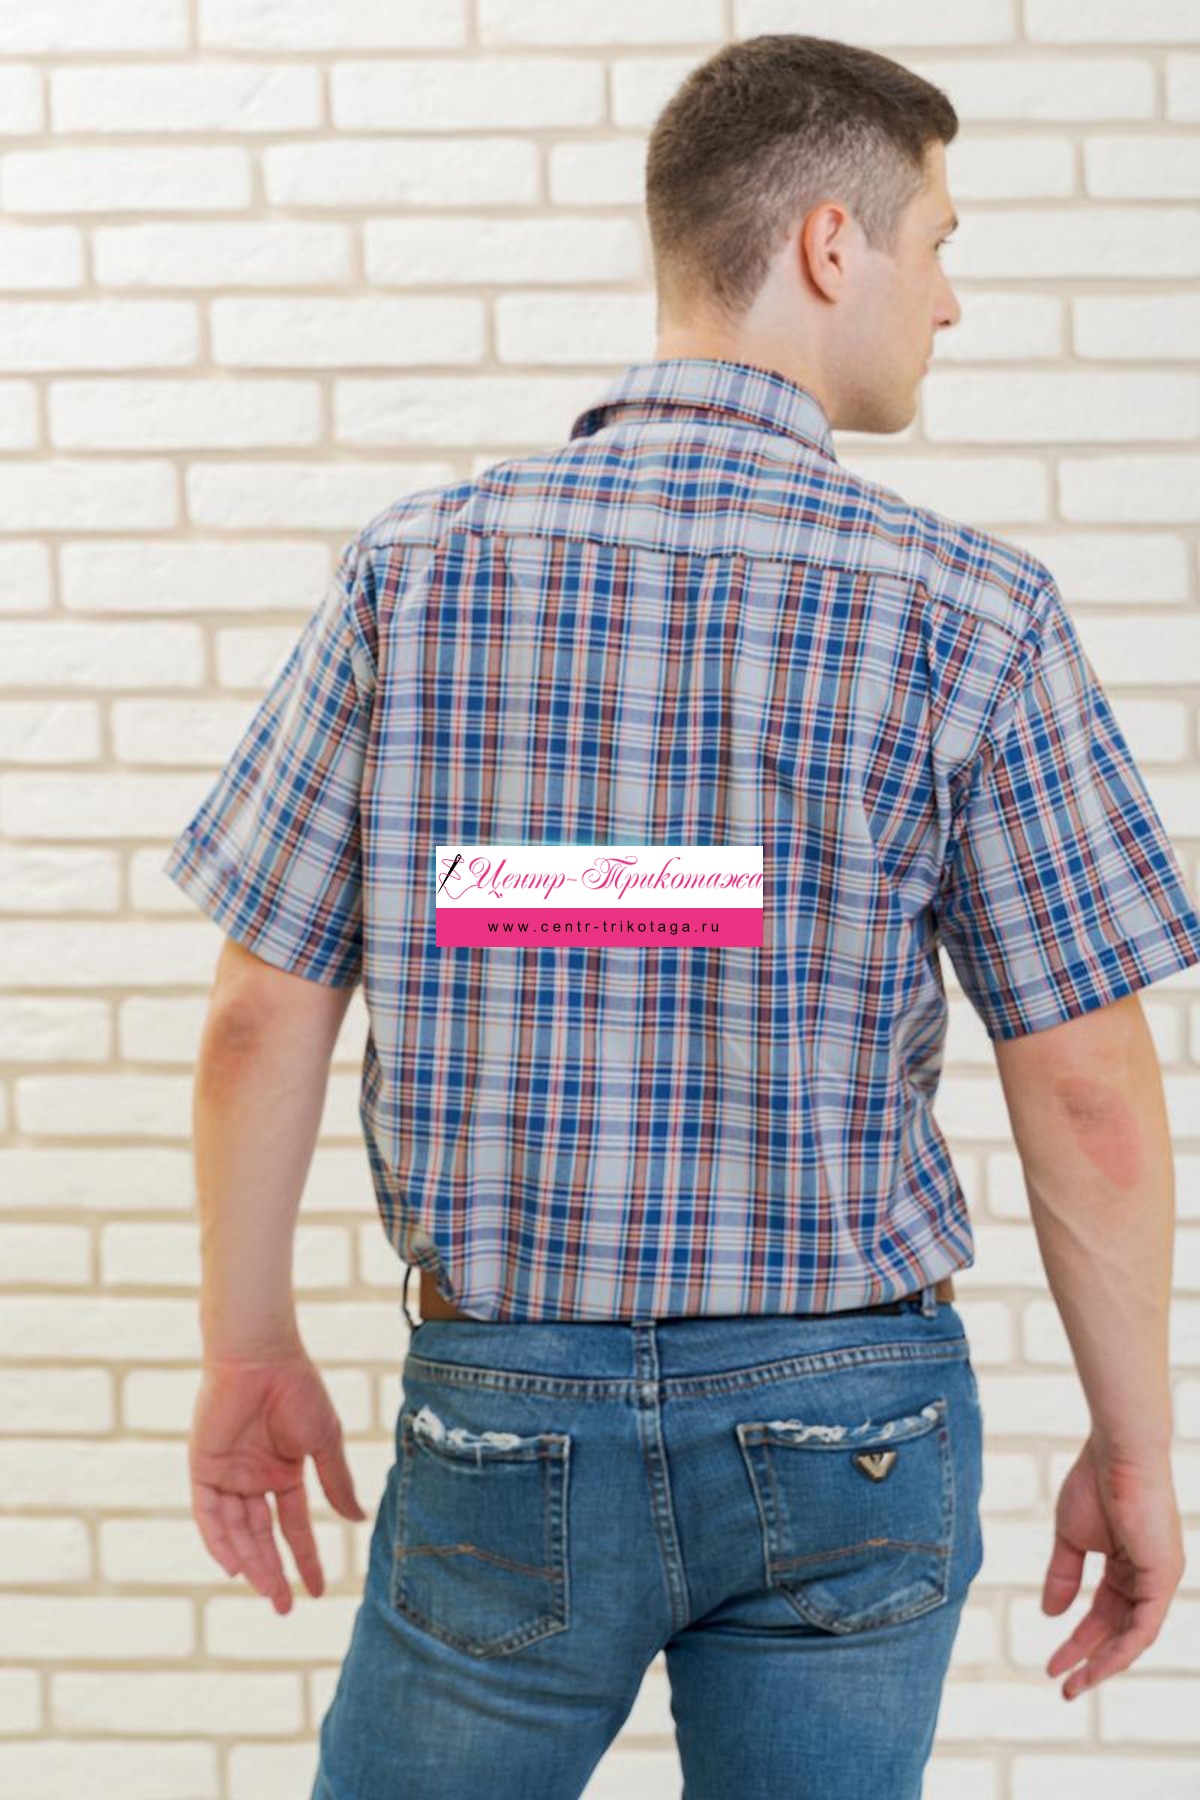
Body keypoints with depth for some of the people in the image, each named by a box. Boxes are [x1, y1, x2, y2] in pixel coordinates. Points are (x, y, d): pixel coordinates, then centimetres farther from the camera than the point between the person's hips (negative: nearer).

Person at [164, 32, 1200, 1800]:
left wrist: (249, 1351, 11)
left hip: (507, 1407, 1)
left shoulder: (416, 569, -5)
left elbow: (263, 1018, -2)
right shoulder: (971, 612, -10)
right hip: (847, 1436, 0)